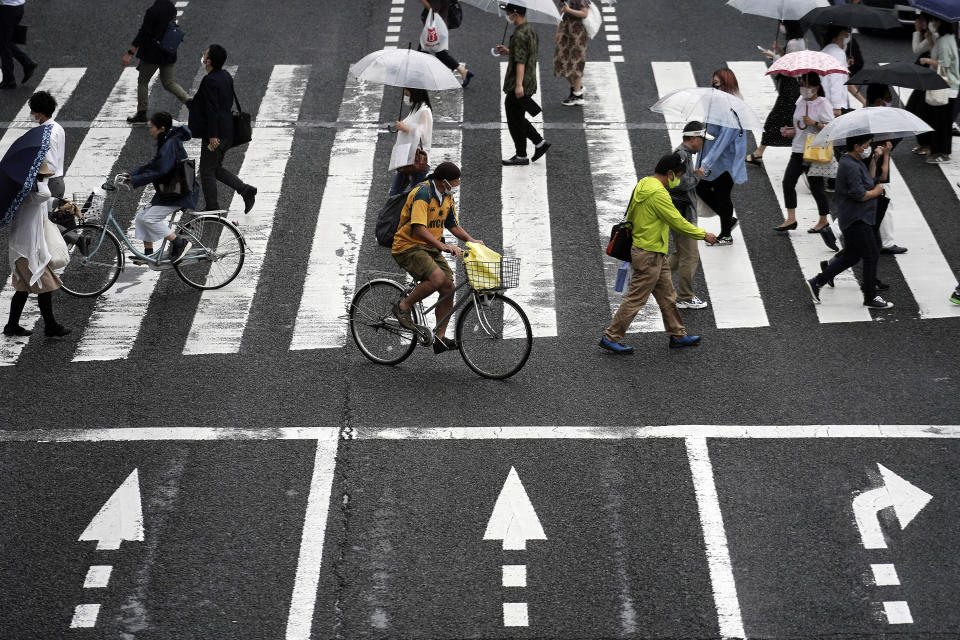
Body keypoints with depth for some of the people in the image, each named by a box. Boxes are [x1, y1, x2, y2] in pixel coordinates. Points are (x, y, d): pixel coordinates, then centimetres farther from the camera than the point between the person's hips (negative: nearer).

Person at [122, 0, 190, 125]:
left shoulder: (153, 11, -21)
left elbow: (142, 33, -22)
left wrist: (130, 53, -20)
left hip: (153, 53, -7)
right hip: (169, 54, 7)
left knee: (142, 81, 10)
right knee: (168, 82, 16)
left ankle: (141, 114, 16)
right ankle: (189, 101, -4)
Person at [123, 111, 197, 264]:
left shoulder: (170, 145, -21)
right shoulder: (166, 142, 11)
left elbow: (159, 171, -28)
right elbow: (152, 165, 16)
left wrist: (135, 181, -23)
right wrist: (132, 174, 7)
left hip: (178, 194, -10)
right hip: (168, 191, 10)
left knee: (149, 218, -15)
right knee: (141, 216, 9)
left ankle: (180, 243, -8)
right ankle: (148, 253, 15)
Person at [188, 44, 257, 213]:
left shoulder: (210, 81, -20)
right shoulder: (226, 75, 7)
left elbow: (212, 109, -23)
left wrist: (212, 136, -23)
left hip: (216, 133, -9)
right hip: (227, 131, 9)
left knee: (207, 171, 4)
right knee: (216, 168, 20)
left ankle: (212, 208, 11)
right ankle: (245, 190, 9)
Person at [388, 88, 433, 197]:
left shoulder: (424, 112, -10)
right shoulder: (414, 111, 18)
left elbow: (421, 135, -20)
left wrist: (405, 128, -17)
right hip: (405, 160, 10)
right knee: (394, 193, 9)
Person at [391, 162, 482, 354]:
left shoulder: (447, 196, 7)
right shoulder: (422, 193, -22)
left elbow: (453, 225, 17)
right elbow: (418, 228, -31)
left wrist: (470, 240, 0)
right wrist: (444, 246, -39)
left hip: (430, 249, 9)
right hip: (408, 246, -9)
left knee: (448, 288, -3)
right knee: (437, 278, -31)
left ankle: (440, 339, 3)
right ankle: (403, 307, -9)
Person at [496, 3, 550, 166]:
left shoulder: (519, 35, -20)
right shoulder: (530, 30, 12)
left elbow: (520, 61, -25)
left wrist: (519, 85, -28)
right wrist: (508, 52, 23)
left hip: (519, 87, -10)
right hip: (529, 82, 10)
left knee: (515, 120, 1)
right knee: (517, 119, 20)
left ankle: (521, 156, 9)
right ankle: (540, 142, 20)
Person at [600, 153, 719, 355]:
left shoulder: (643, 185, 7)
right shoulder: (658, 193, -23)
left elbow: (630, 215, 16)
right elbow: (678, 222, -20)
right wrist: (703, 235, -9)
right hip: (649, 255, -10)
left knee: (667, 296, 18)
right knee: (635, 299, -1)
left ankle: (677, 335, 28)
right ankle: (611, 338, 8)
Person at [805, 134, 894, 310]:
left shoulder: (856, 162, 14)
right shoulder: (850, 166, -20)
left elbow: (870, 179, 19)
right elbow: (859, 195, -24)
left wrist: (874, 159, 10)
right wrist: (877, 191, -7)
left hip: (855, 219, 11)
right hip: (857, 221, -11)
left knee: (851, 256, 15)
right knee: (871, 255, -3)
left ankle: (816, 283, 16)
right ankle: (870, 298, 6)